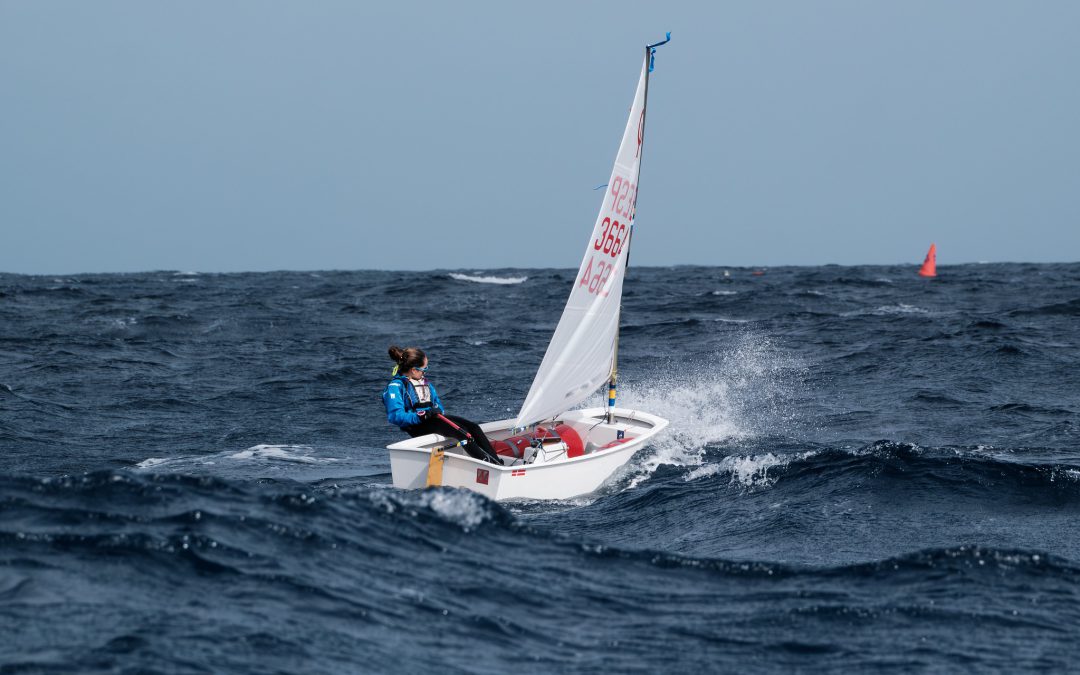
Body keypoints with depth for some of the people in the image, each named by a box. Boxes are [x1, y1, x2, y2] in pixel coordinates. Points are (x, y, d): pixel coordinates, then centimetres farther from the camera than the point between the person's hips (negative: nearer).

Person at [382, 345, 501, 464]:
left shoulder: (425, 382, 21)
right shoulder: (395, 387, -7)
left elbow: (437, 401, 24)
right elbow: (395, 416, -18)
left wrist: (438, 410, -3)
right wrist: (423, 416, -26)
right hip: (417, 427, -8)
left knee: (473, 427, -12)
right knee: (460, 432, -28)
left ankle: (497, 462, -21)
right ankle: (486, 462, -33)